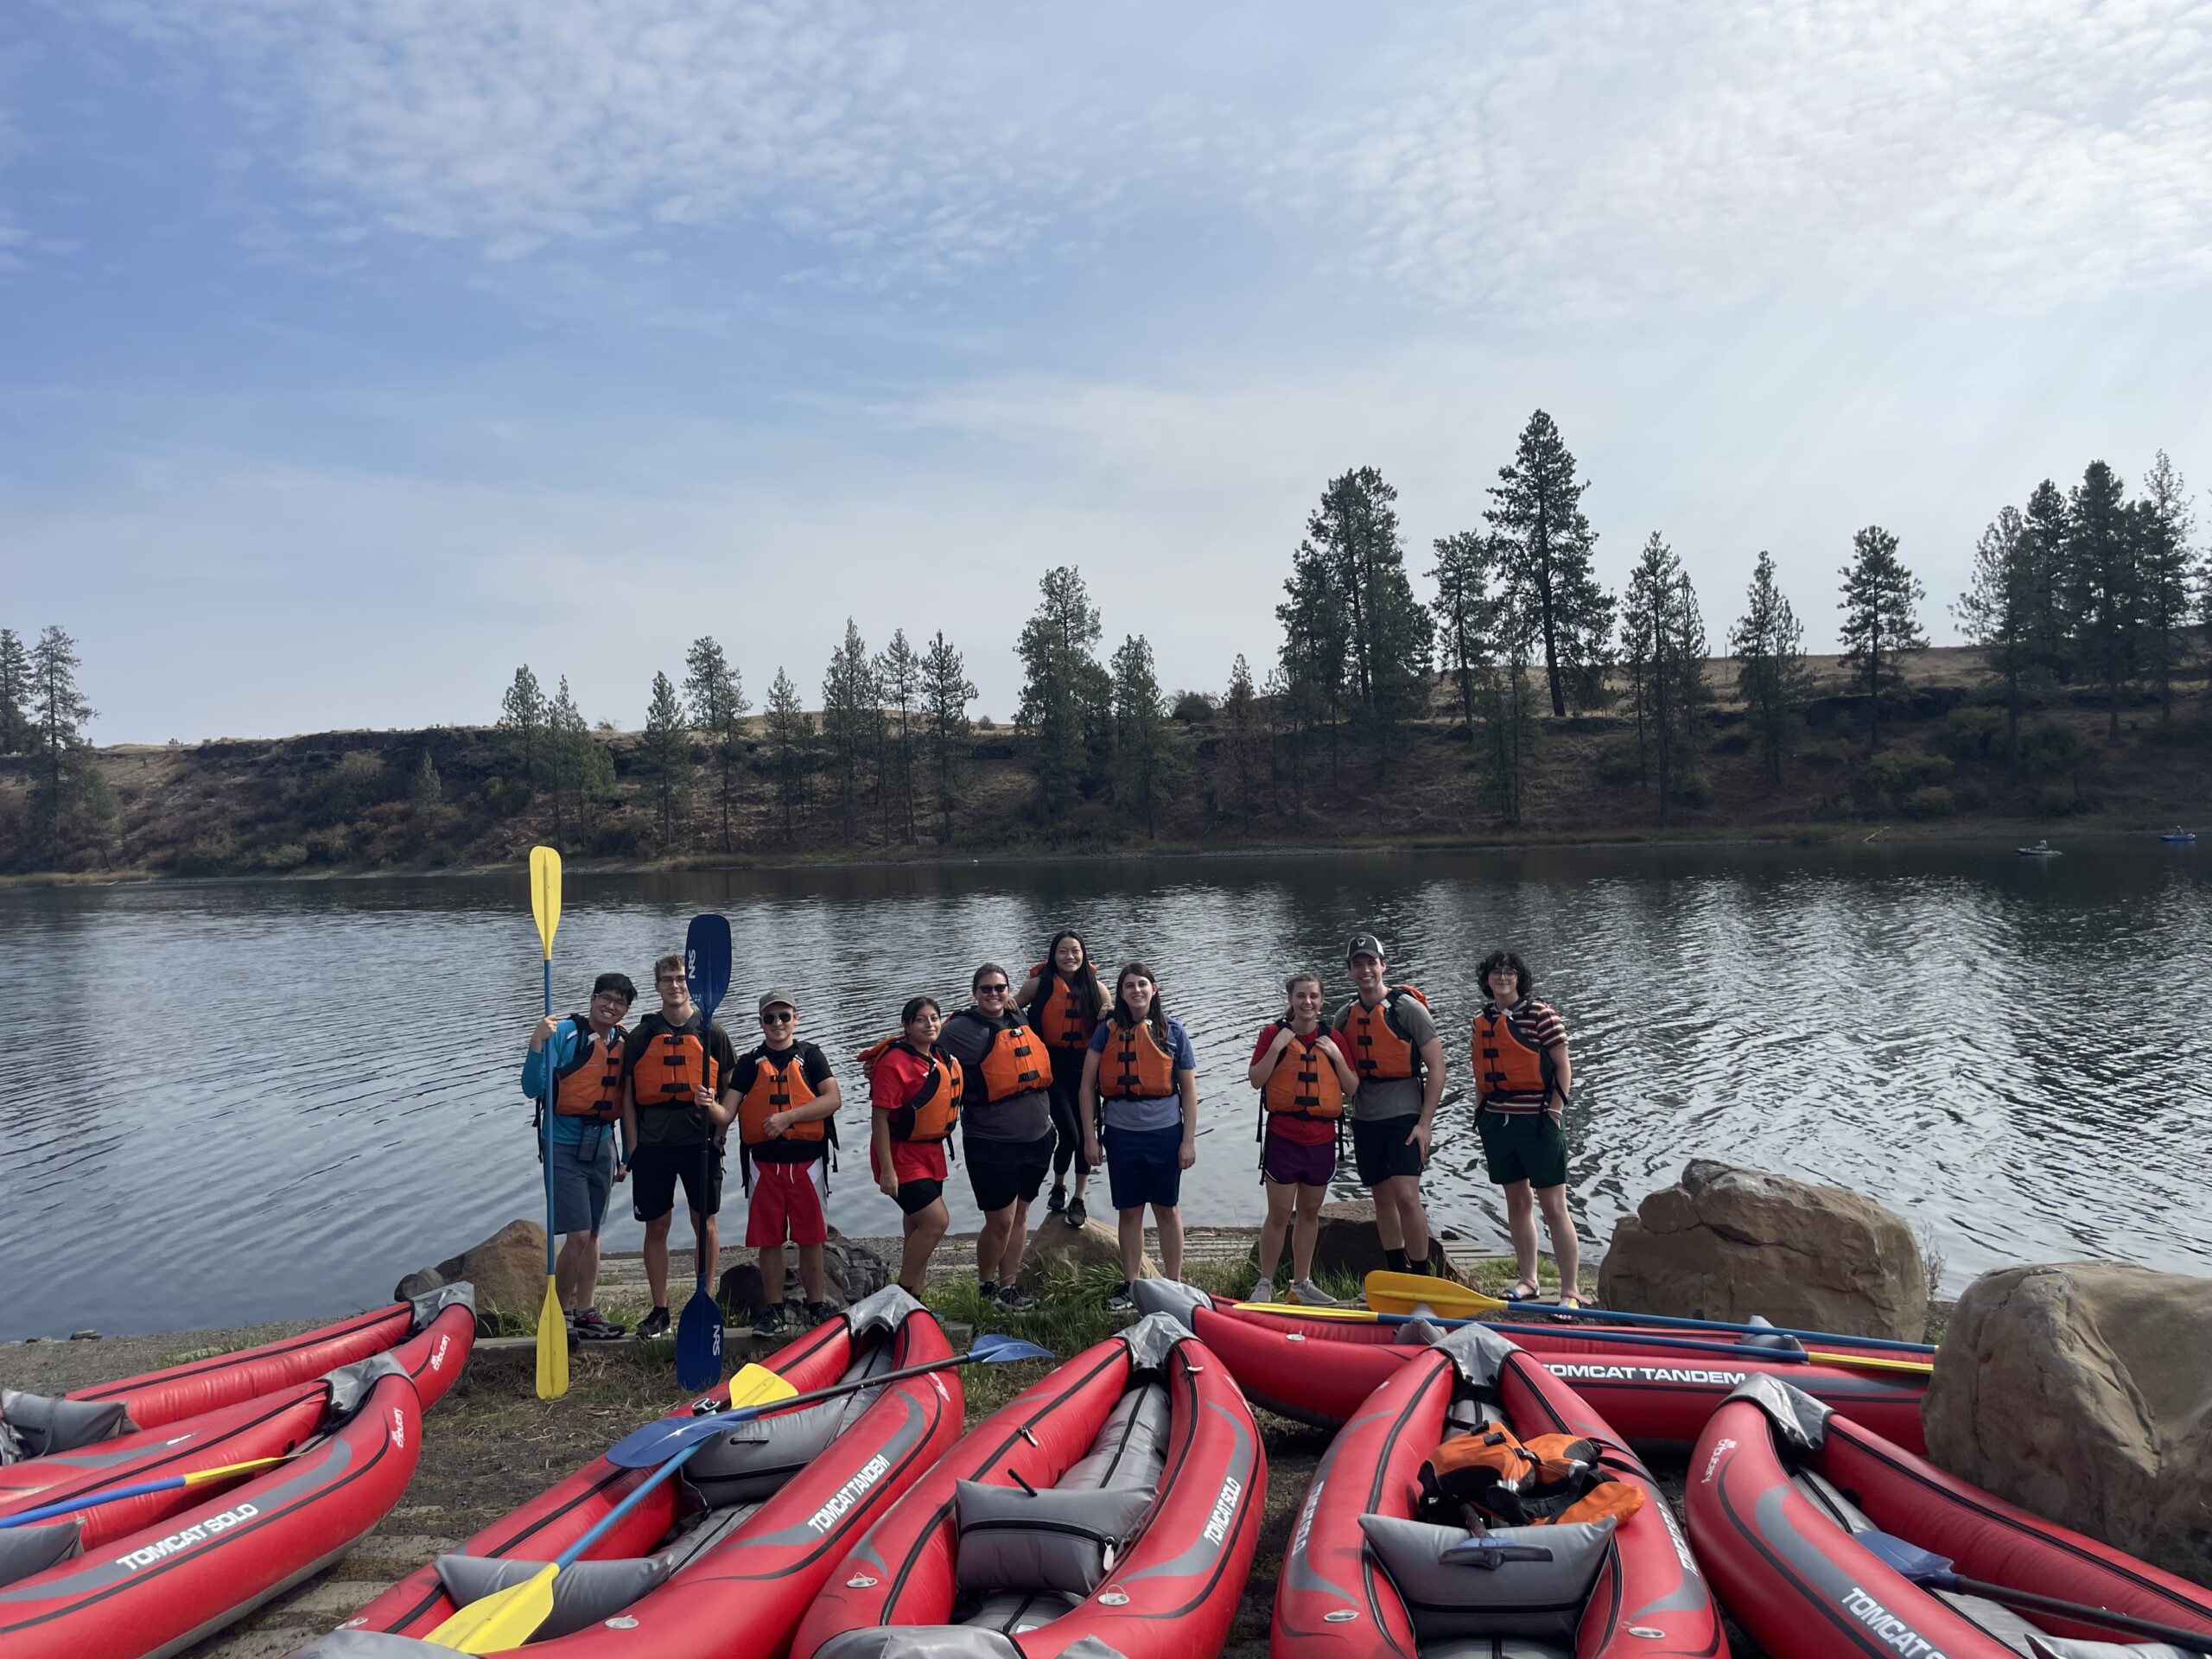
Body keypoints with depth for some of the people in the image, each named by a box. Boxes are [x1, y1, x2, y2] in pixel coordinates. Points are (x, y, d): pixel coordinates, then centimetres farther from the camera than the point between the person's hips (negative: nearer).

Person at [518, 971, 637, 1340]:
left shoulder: (625, 1043, 5)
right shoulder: (564, 1034, -12)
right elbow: (533, 1088, -17)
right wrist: (538, 1042, -30)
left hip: (601, 1146, 6)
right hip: (564, 1146, -6)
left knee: (591, 1234, 13)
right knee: (578, 1235, -9)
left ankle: (586, 1313, 22)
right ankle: (559, 1313, 7)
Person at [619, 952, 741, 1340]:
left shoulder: (712, 1034, 4)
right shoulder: (640, 1038, 7)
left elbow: (730, 1089, 8)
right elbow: (628, 1096, 8)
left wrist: (714, 1105, -13)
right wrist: (633, 1149, 2)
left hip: (700, 1143, -1)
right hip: (653, 1145, 1)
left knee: (705, 1224, 5)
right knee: (656, 1227, 7)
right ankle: (659, 1311, 17)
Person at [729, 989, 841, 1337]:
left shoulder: (811, 1056, 4)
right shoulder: (749, 1063, 8)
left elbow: (832, 1099, -8)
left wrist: (788, 1116, -17)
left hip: (806, 1160, -1)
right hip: (764, 1162, 1)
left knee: (811, 1239, 3)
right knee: (768, 1240, 5)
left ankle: (817, 1307, 13)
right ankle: (773, 1310, 15)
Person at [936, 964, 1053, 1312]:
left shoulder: (1021, 1022, 9)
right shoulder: (964, 1029, -11)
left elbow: (1041, 1074, 21)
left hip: (1036, 1139, 6)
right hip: (992, 1144, -6)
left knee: (1020, 1216, 13)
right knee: (1001, 1220, -2)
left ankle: (1008, 1286, 26)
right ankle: (986, 1286, 20)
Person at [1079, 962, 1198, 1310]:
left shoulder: (1172, 1031, -1)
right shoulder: (1107, 1032, 0)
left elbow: (1189, 1089, 1)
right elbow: (1087, 1087, 1)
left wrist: (1189, 1140, -3)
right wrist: (1090, 1136, -4)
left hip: (1165, 1132, -1)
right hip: (1121, 1134, 1)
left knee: (1166, 1209, 8)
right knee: (1129, 1212, 10)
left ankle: (1173, 1286, 18)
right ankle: (1129, 1286, 21)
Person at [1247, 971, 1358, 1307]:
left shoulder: (1332, 1038, 8)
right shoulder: (1275, 1033, -1)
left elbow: (1352, 1088, 6)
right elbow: (1256, 1080, -7)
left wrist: (1336, 1056, -7)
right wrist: (1277, 1047, -16)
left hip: (1322, 1138, 4)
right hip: (1283, 1136, -4)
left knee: (1310, 1212, 12)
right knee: (1280, 1214, -2)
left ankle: (1301, 1283, 24)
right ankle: (1265, 1284, 10)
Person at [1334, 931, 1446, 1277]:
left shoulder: (1408, 1008, -8)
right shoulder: (1346, 1016, 8)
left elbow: (1436, 1067, -9)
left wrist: (1425, 1123, -13)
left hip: (1404, 1116, -5)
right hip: (1365, 1119, 6)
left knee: (1406, 1197, -14)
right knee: (1383, 1200, 10)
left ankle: (1423, 1277, -1)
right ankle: (1398, 1277, 20)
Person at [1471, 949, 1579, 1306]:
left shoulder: (1541, 1014, -6)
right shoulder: (1482, 1021, 10)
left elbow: (1563, 1068, -6)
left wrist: (1554, 1112, -12)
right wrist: (1481, 1116, 13)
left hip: (1537, 1122, -6)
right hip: (1498, 1122, 6)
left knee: (1554, 1208, -3)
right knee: (1517, 1202, 14)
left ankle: (1570, 1292, 1)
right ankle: (1527, 1280, 25)